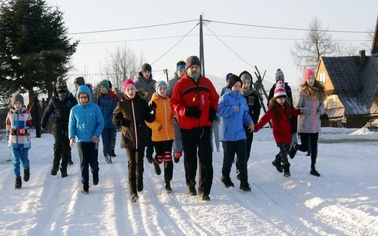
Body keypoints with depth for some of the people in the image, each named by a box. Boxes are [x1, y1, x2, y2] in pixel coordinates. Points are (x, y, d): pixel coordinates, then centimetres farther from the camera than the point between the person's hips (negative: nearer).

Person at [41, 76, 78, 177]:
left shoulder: (71, 99, -2)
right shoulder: (54, 100, 1)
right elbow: (47, 112, 12)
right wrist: (43, 124, 20)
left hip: (69, 126, 1)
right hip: (58, 125, 0)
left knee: (67, 147, 3)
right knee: (58, 144, -20)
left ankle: (64, 169, 12)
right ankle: (55, 165, -9)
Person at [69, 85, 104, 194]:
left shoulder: (95, 108, -5)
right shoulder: (74, 109, -1)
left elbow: (101, 122, -2)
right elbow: (71, 125, 4)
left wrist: (96, 134, -16)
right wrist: (72, 137, -12)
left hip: (93, 140, -1)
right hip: (81, 141, 1)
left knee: (93, 162, 3)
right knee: (84, 164, 2)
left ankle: (95, 175, 36)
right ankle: (85, 185, 11)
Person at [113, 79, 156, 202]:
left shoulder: (142, 102, 0)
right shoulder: (121, 105, -2)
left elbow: (149, 119, 5)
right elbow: (115, 116, 11)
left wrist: (153, 112, -15)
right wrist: (117, 121, -12)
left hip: (141, 138, 1)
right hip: (128, 138, -1)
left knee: (139, 163, 9)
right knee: (131, 164, -2)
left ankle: (139, 182, 36)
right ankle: (133, 192, -1)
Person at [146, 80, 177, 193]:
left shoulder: (169, 101, 4)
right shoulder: (153, 102, -6)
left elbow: (174, 112, 16)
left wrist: (175, 118, -6)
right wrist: (156, 126, -20)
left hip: (169, 134, 2)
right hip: (157, 135, -2)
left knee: (168, 158, -2)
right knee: (160, 157, 7)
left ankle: (167, 182, 7)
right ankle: (156, 162, 46)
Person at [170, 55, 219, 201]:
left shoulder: (206, 83, 7)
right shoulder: (181, 84, -2)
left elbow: (214, 98, 17)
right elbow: (174, 103, -4)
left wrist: (213, 111, 0)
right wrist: (187, 111, -19)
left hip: (204, 125, 1)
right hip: (187, 127, -1)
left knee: (206, 158, -5)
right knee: (190, 157, 12)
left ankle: (204, 190, -3)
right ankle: (191, 185, 31)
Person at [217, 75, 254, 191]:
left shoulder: (243, 99, 12)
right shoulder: (225, 97, -6)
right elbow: (219, 111, -16)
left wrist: (250, 122, 2)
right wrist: (232, 109, -22)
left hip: (240, 133, 4)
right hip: (228, 134, -4)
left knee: (243, 158, -2)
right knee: (228, 158, 7)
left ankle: (244, 182, 1)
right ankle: (225, 176, 31)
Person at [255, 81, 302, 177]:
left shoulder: (286, 106, 6)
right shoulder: (273, 108, -15)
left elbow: (292, 112, 27)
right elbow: (265, 118, -25)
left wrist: (300, 111, 10)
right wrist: (257, 127, -36)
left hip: (287, 132, 7)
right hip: (278, 132, -7)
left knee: (287, 150, 14)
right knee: (283, 150, -12)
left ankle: (277, 161, 38)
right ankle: (286, 169, -4)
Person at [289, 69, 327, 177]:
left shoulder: (318, 91, 6)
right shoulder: (303, 92, -10)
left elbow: (322, 105, 15)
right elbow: (297, 108, -12)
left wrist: (321, 109, -6)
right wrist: (308, 110, -23)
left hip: (315, 124, 5)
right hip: (304, 124, -5)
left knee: (314, 147, 10)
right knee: (305, 147, -2)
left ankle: (313, 168, 21)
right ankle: (294, 147, 32)